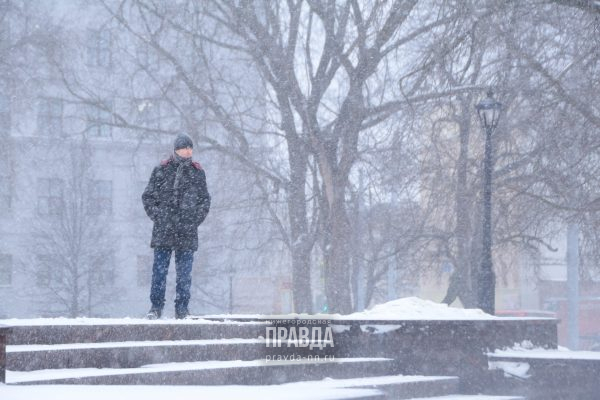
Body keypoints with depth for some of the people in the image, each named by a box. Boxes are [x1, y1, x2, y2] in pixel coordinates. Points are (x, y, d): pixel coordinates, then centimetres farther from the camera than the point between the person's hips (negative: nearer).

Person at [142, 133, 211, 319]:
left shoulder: (197, 172, 9)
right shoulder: (161, 170, 3)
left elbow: (205, 200, 13)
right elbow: (148, 197, 6)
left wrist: (195, 219, 1)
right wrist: (158, 217, -4)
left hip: (187, 232, 2)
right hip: (163, 231, -2)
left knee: (184, 273, 3)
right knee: (159, 269, -3)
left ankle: (182, 309, 9)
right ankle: (156, 307, 2)